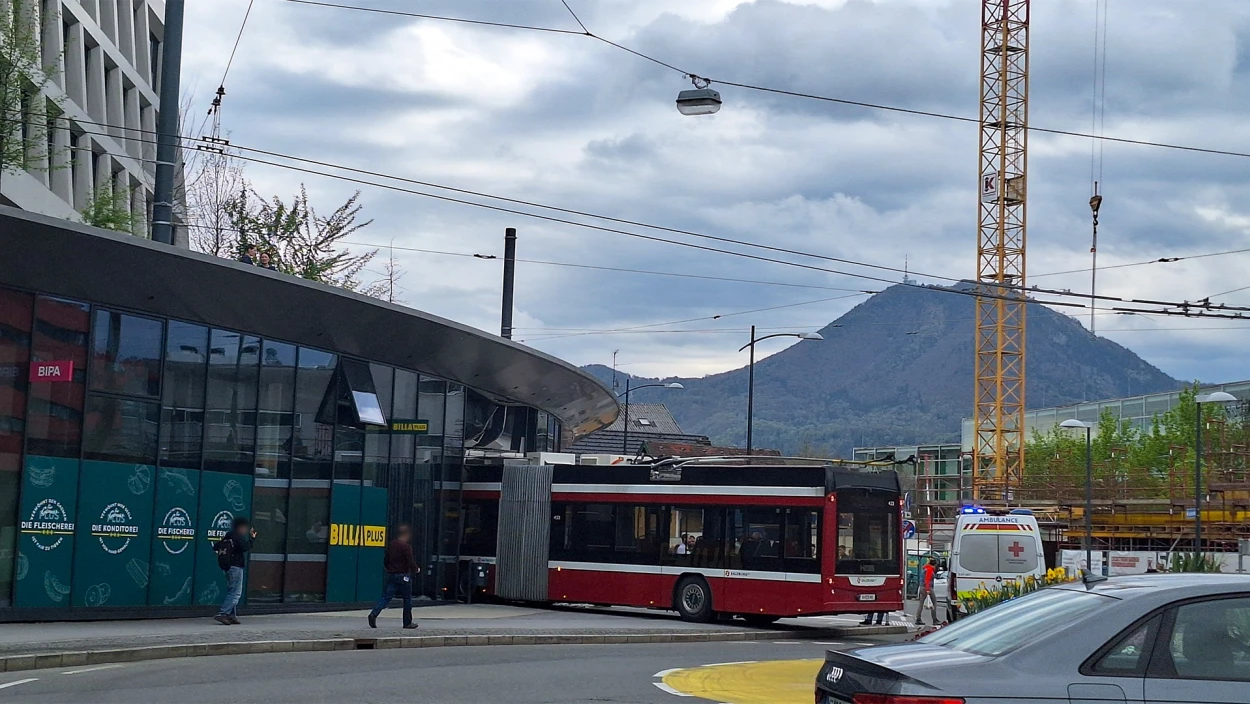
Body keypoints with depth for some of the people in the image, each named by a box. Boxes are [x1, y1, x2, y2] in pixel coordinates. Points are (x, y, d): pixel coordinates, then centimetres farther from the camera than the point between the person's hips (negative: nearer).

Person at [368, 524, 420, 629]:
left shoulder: (391, 545, 9)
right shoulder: (406, 546, -13)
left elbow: (385, 561, 17)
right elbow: (410, 562, -15)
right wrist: (416, 569, 5)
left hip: (391, 574, 6)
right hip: (403, 575, -6)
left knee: (386, 597, 2)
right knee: (407, 599, 7)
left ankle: (374, 614, -18)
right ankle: (407, 622, 13)